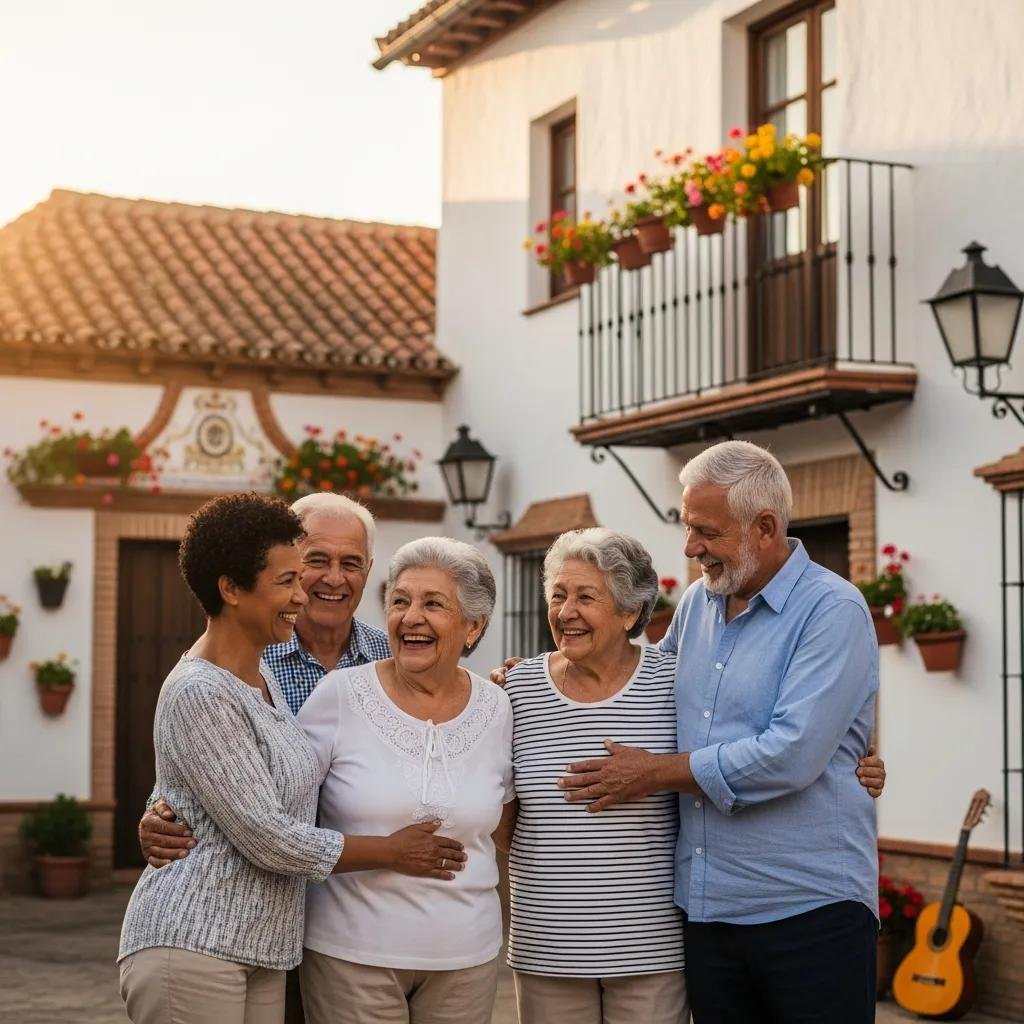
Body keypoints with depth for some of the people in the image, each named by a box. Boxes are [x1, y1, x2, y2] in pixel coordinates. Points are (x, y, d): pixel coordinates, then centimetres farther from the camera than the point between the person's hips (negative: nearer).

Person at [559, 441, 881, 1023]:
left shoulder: (832, 612, -12)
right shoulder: (697, 603, 10)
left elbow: (792, 755, -22)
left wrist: (657, 773, -13)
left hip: (808, 908, -6)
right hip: (707, 906, 6)